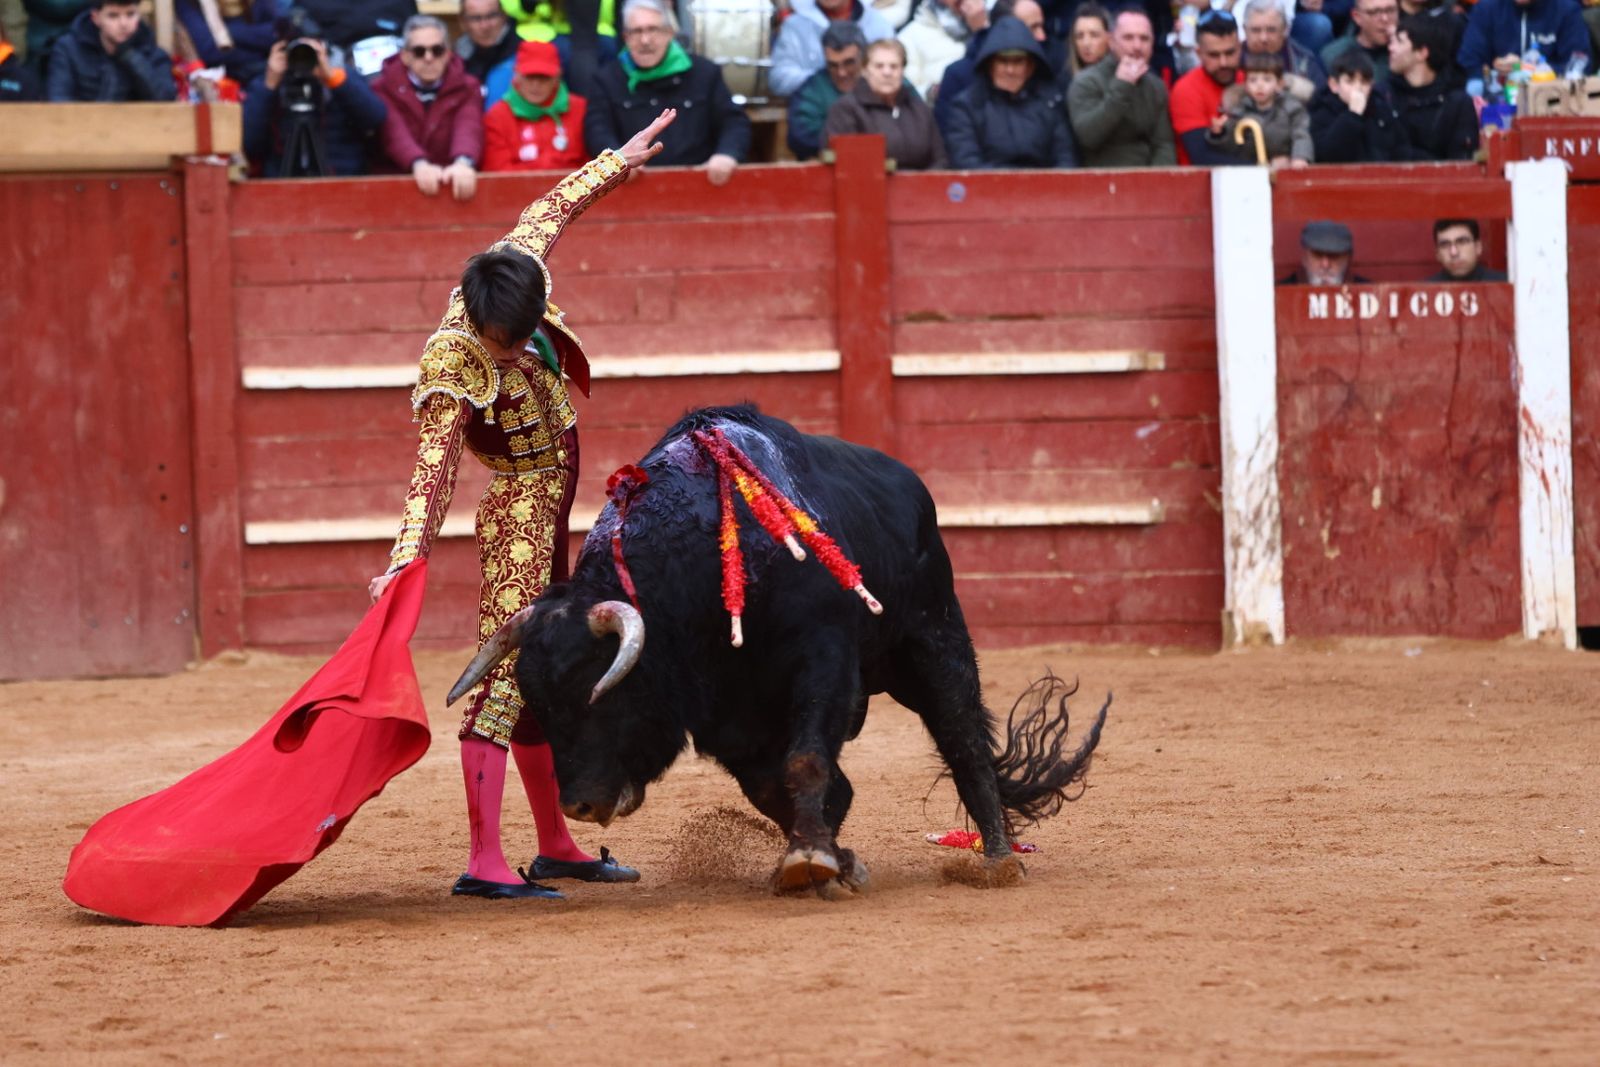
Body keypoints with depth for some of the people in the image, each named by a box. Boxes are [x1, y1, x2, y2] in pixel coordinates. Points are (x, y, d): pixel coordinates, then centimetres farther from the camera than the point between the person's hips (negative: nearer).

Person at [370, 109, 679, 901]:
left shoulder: (519, 268, -9)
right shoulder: (453, 368, -26)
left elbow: (553, 208, 11)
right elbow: (433, 471, -30)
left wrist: (619, 161, 22)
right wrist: (408, 558, -39)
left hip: (551, 512, 8)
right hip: (519, 514, -8)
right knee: (505, 667, -13)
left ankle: (556, 847, 25)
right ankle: (484, 860, -18)